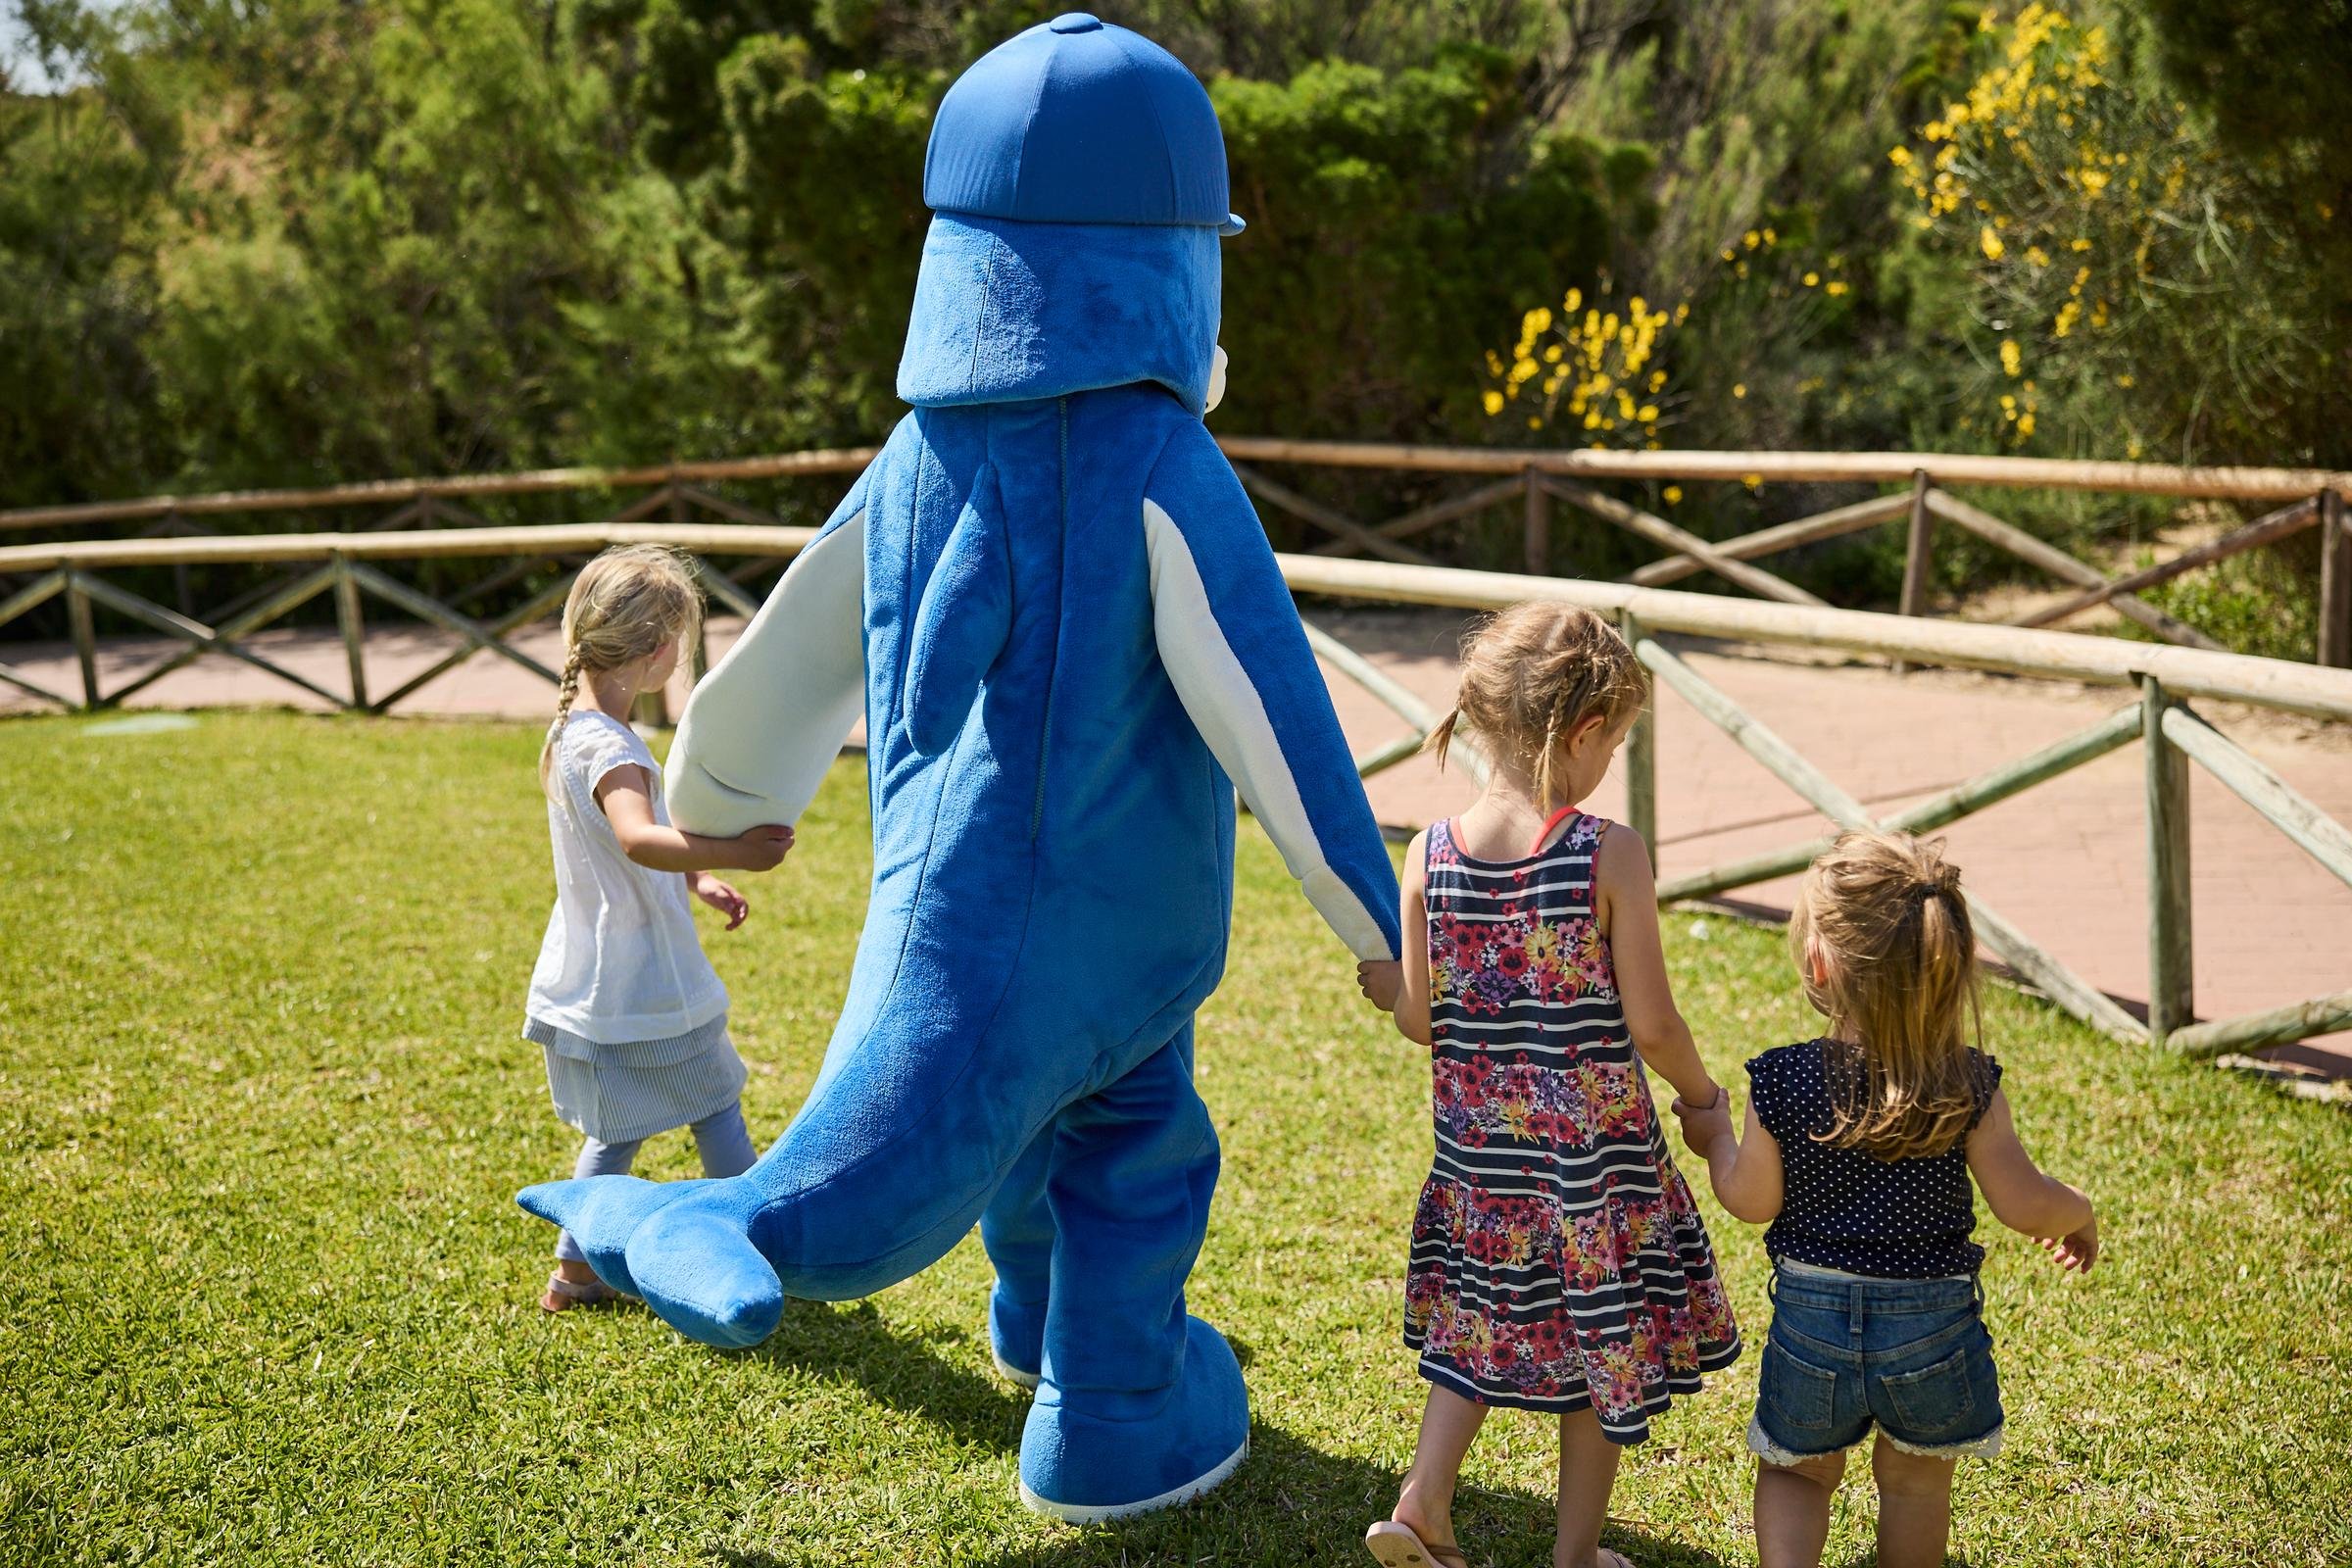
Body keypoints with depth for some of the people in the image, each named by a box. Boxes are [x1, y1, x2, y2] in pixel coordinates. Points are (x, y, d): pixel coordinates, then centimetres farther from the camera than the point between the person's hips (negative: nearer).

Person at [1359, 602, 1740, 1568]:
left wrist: (1388, 994, 18)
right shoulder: (1611, 855, -17)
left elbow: (1421, 1022, -4)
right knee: (1604, 1338, 14)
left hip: (1479, 1152, 4)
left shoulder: (1429, 856, -7)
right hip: (1598, 1152, -3)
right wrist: (1700, 1093, 4)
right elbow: (1650, 1027, -14)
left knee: (1485, 1324, 23)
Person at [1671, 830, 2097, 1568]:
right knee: (1915, 1482, 24)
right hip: (1932, 1320, 1)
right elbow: (2023, 1204, -11)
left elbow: (1752, 1201, -7)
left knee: (1797, 1470, 22)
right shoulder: (1969, 1084, -15)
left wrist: (1715, 1138, 12)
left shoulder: (1782, 1081, -17)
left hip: (1812, 1315, 0)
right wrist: (2079, 1214, 11)